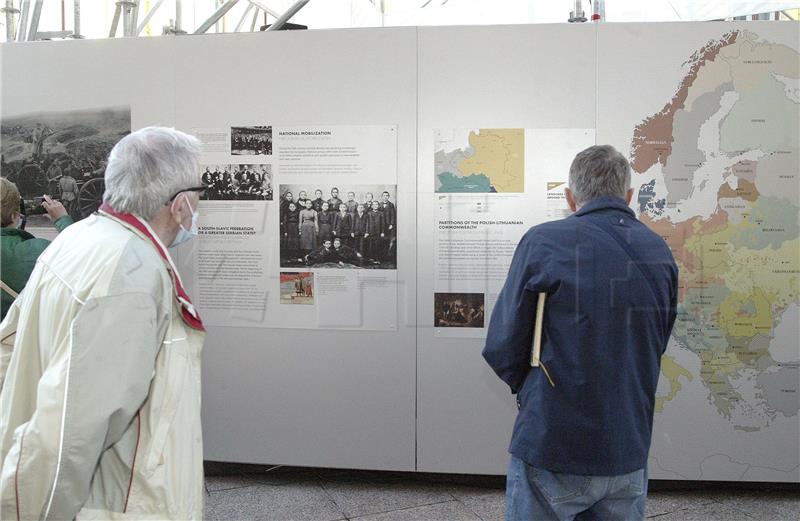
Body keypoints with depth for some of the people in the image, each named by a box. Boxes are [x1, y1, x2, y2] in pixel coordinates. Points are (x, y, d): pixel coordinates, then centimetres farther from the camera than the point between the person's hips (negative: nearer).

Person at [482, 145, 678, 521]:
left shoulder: (543, 242, -13)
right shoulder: (661, 254, 2)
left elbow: (502, 349, -11)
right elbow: (655, 347, 12)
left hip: (551, 448, -4)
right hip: (630, 453, 5)